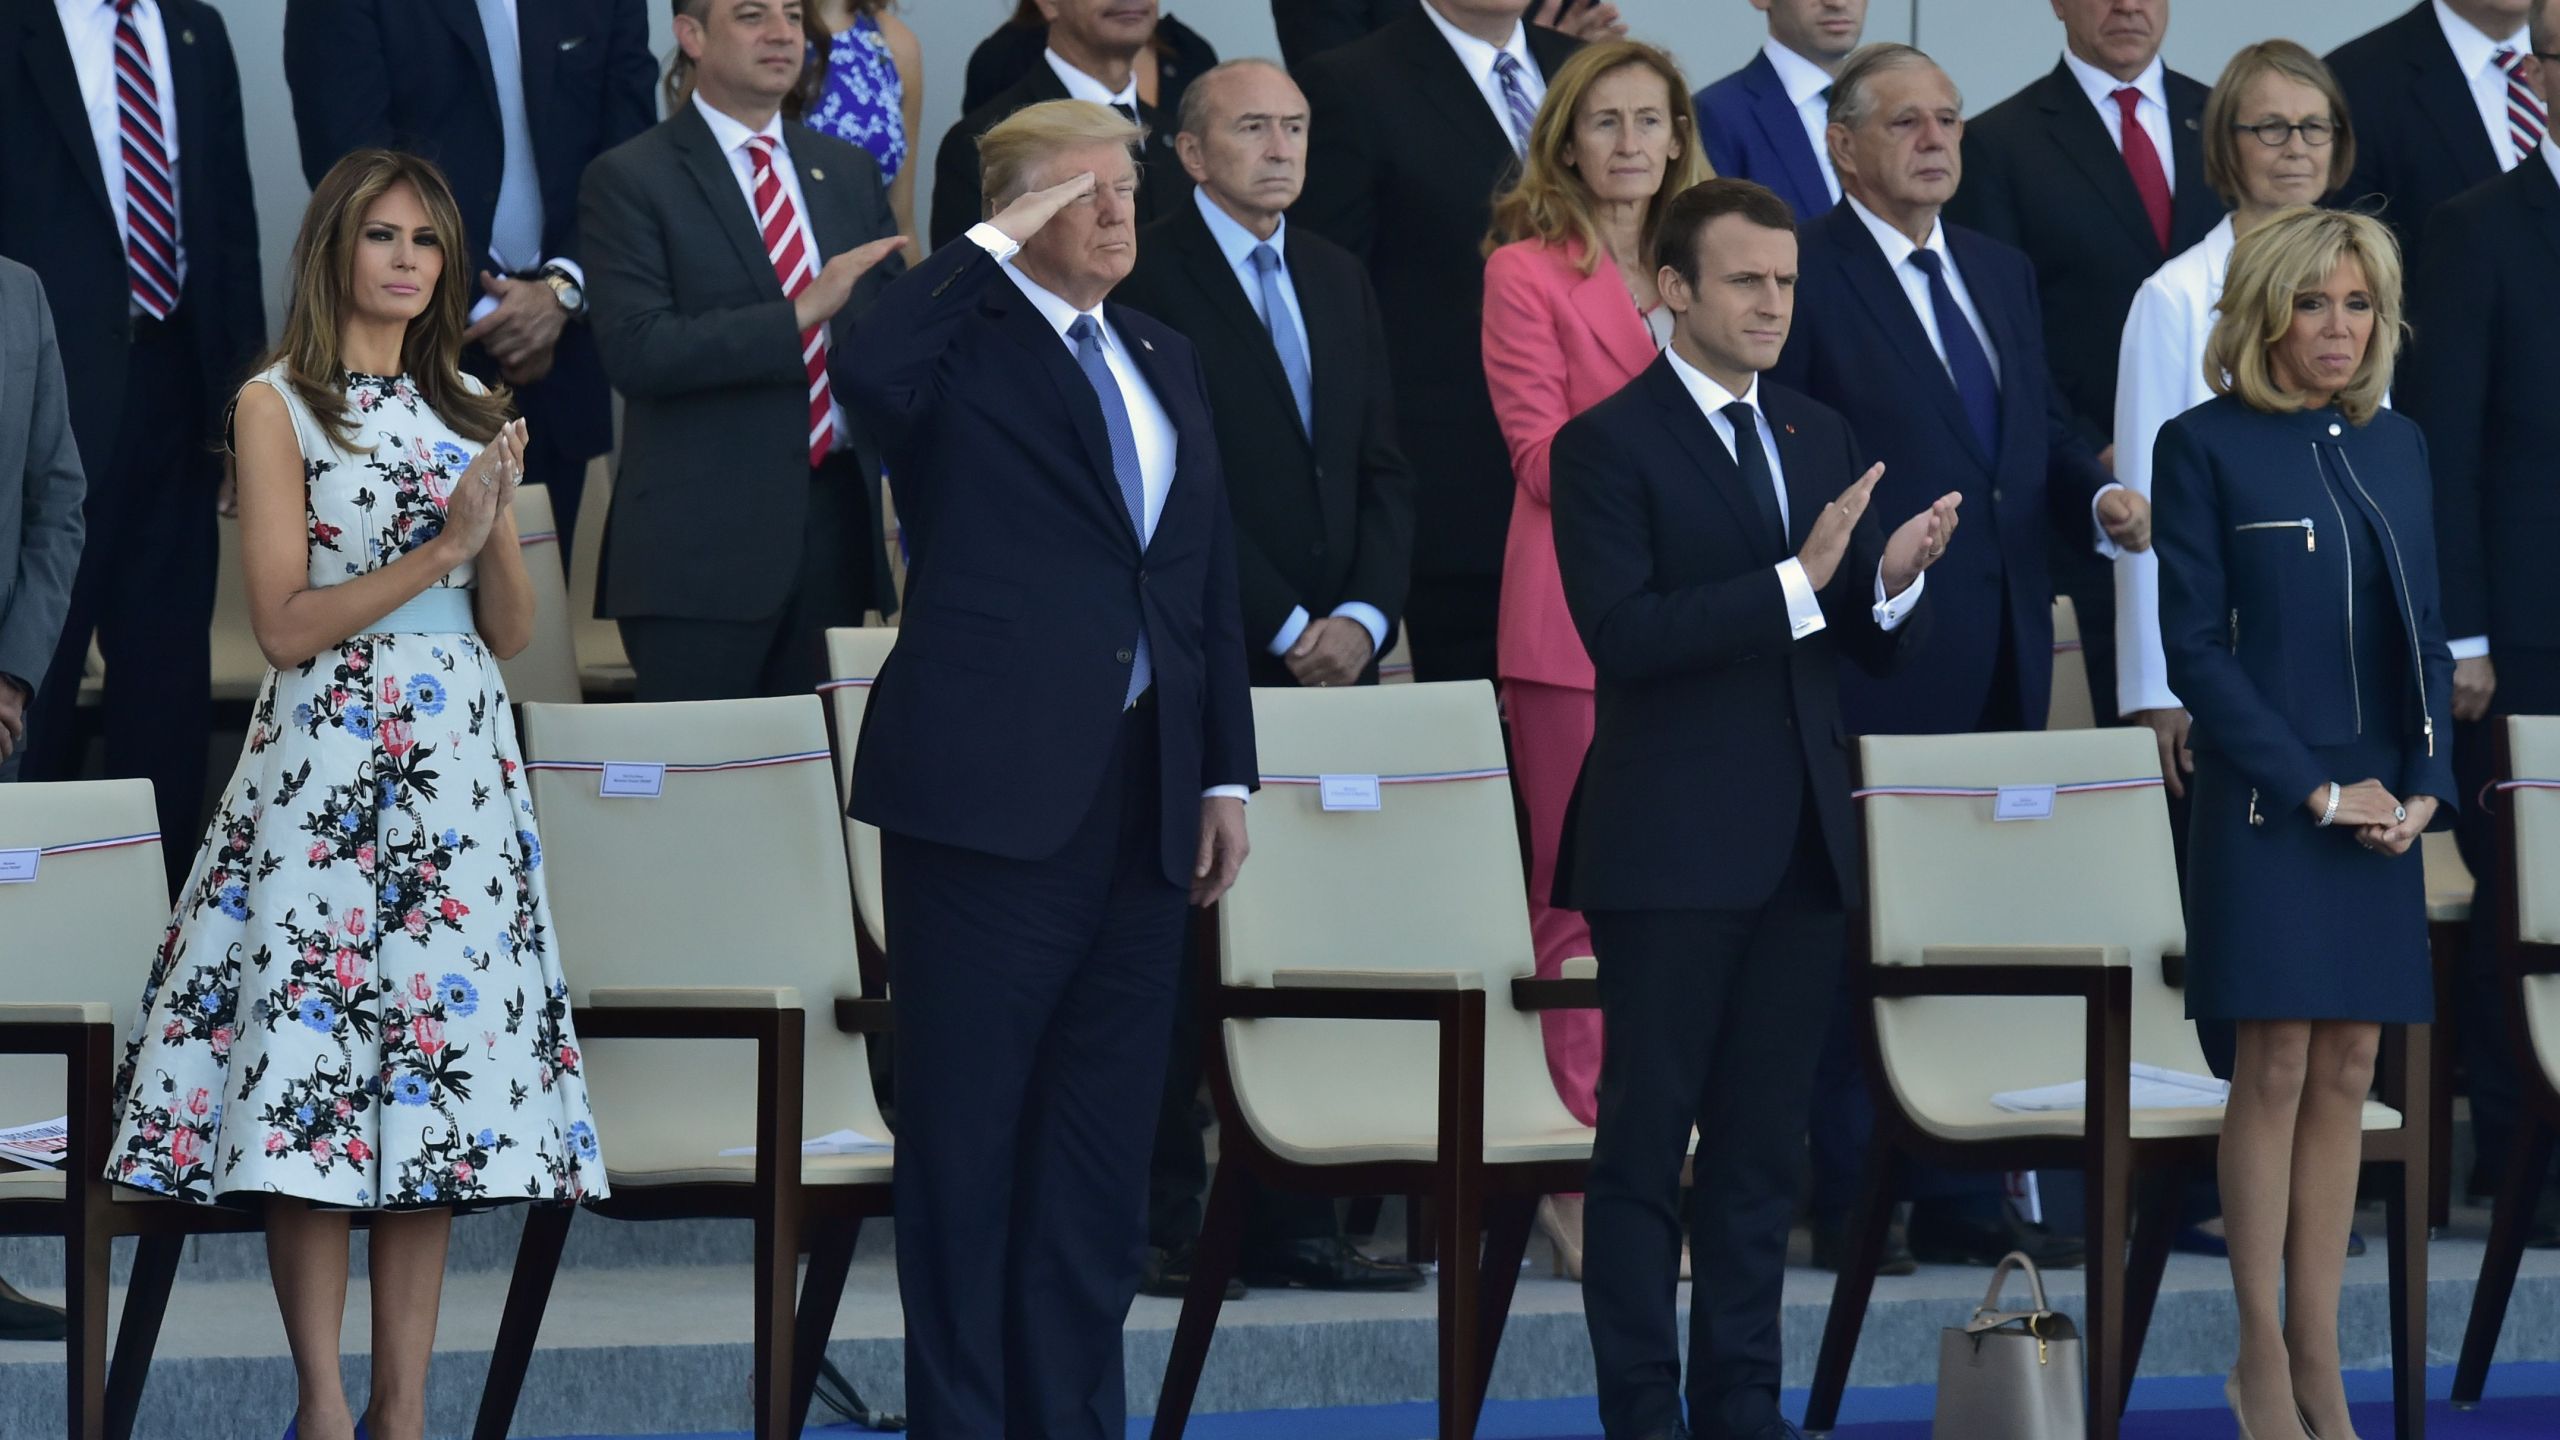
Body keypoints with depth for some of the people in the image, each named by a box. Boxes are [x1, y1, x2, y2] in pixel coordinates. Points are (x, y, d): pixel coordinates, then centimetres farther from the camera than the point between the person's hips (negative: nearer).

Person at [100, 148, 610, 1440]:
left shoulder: (470, 411, 14)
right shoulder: (278, 405, 0)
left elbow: (512, 634, 11)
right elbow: (285, 623, -8)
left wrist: (498, 526, -7)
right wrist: (441, 550, -13)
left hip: (458, 771, 4)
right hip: (324, 766, -4)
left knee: (439, 1074, 1)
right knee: (310, 1072, -8)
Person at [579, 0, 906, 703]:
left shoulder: (849, 172, 15)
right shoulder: (629, 180, -3)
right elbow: (636, 350, -15)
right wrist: (800, 315, -21)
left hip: (835, 517, 5)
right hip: (705, 537, -5)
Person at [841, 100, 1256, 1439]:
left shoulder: (1164, 362, 17)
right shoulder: (963, 345, -3)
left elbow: (1210, 585, 19)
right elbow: (871, 367, -29)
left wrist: (1225, 775, 13)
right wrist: (995, 245, -19)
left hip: (1141, 800, 6)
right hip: (994, 788, -6)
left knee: (1101, 1145, 9)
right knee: (966, 1136, -1)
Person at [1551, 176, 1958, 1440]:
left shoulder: (1821, 439, 13)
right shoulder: (1608, 444, -6)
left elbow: (1877, 651, 13)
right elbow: (1623, 635, -18)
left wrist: (1894, 578, -9)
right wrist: (1796, 582, -24)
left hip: (1799, 848, 6)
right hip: (1669, 849, -6)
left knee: (1762, 1145, 9)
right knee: (1646, 1141, -2)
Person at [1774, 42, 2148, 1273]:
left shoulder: (2000, 273, 17)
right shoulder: (1799, 276, -6)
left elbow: (2044, 429, 21)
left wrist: (2098, 497, 2)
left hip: (1998, 660, 7)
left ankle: (1960, 1202, 14)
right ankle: (1849, 1206, -1)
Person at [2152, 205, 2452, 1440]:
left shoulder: (2395, 446, 11)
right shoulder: (2205, 447, -4)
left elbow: (2425, 632, 13)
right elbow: (2194, 645, -8)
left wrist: (2425, 786, -1)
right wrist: (2316, 788, -12)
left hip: (2383, 810, 5)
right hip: (2265, 805, -5)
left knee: (2347, 1072, 4)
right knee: (2276, 1068, -5)